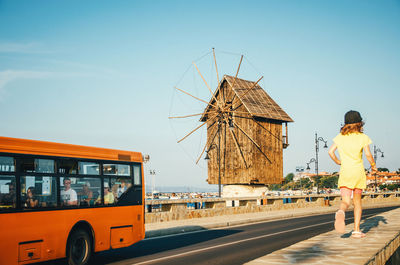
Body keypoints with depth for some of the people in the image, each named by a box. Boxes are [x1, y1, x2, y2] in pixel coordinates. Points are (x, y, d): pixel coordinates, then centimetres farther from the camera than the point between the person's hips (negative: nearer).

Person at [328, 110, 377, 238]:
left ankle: (340, 212, -41)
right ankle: (356, 230, 13)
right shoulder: (363, 137, -1)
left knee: (346, 201, -4)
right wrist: (373, 165, 9)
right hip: (358, 171, 0)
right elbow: (368, 154, -8)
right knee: (357, 201, 14)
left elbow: (331, 151, -1)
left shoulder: (340, 137, 5)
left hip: (345, 172, 1)